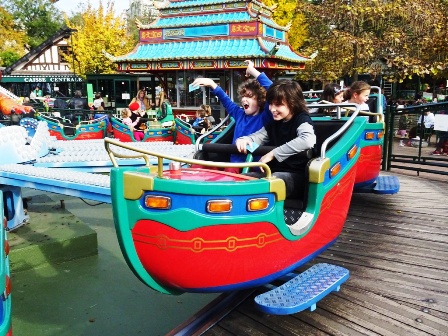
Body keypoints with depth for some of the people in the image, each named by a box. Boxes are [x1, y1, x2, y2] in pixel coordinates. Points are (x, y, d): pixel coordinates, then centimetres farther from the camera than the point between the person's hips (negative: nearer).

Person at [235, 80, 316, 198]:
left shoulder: (302, 120, -7)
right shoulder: (274, 124, 18)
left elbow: (308, 140, -29)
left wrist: (273, 154, -26)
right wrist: (245, 140, -10)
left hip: (296, 175, -8)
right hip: (274, 171, 8)